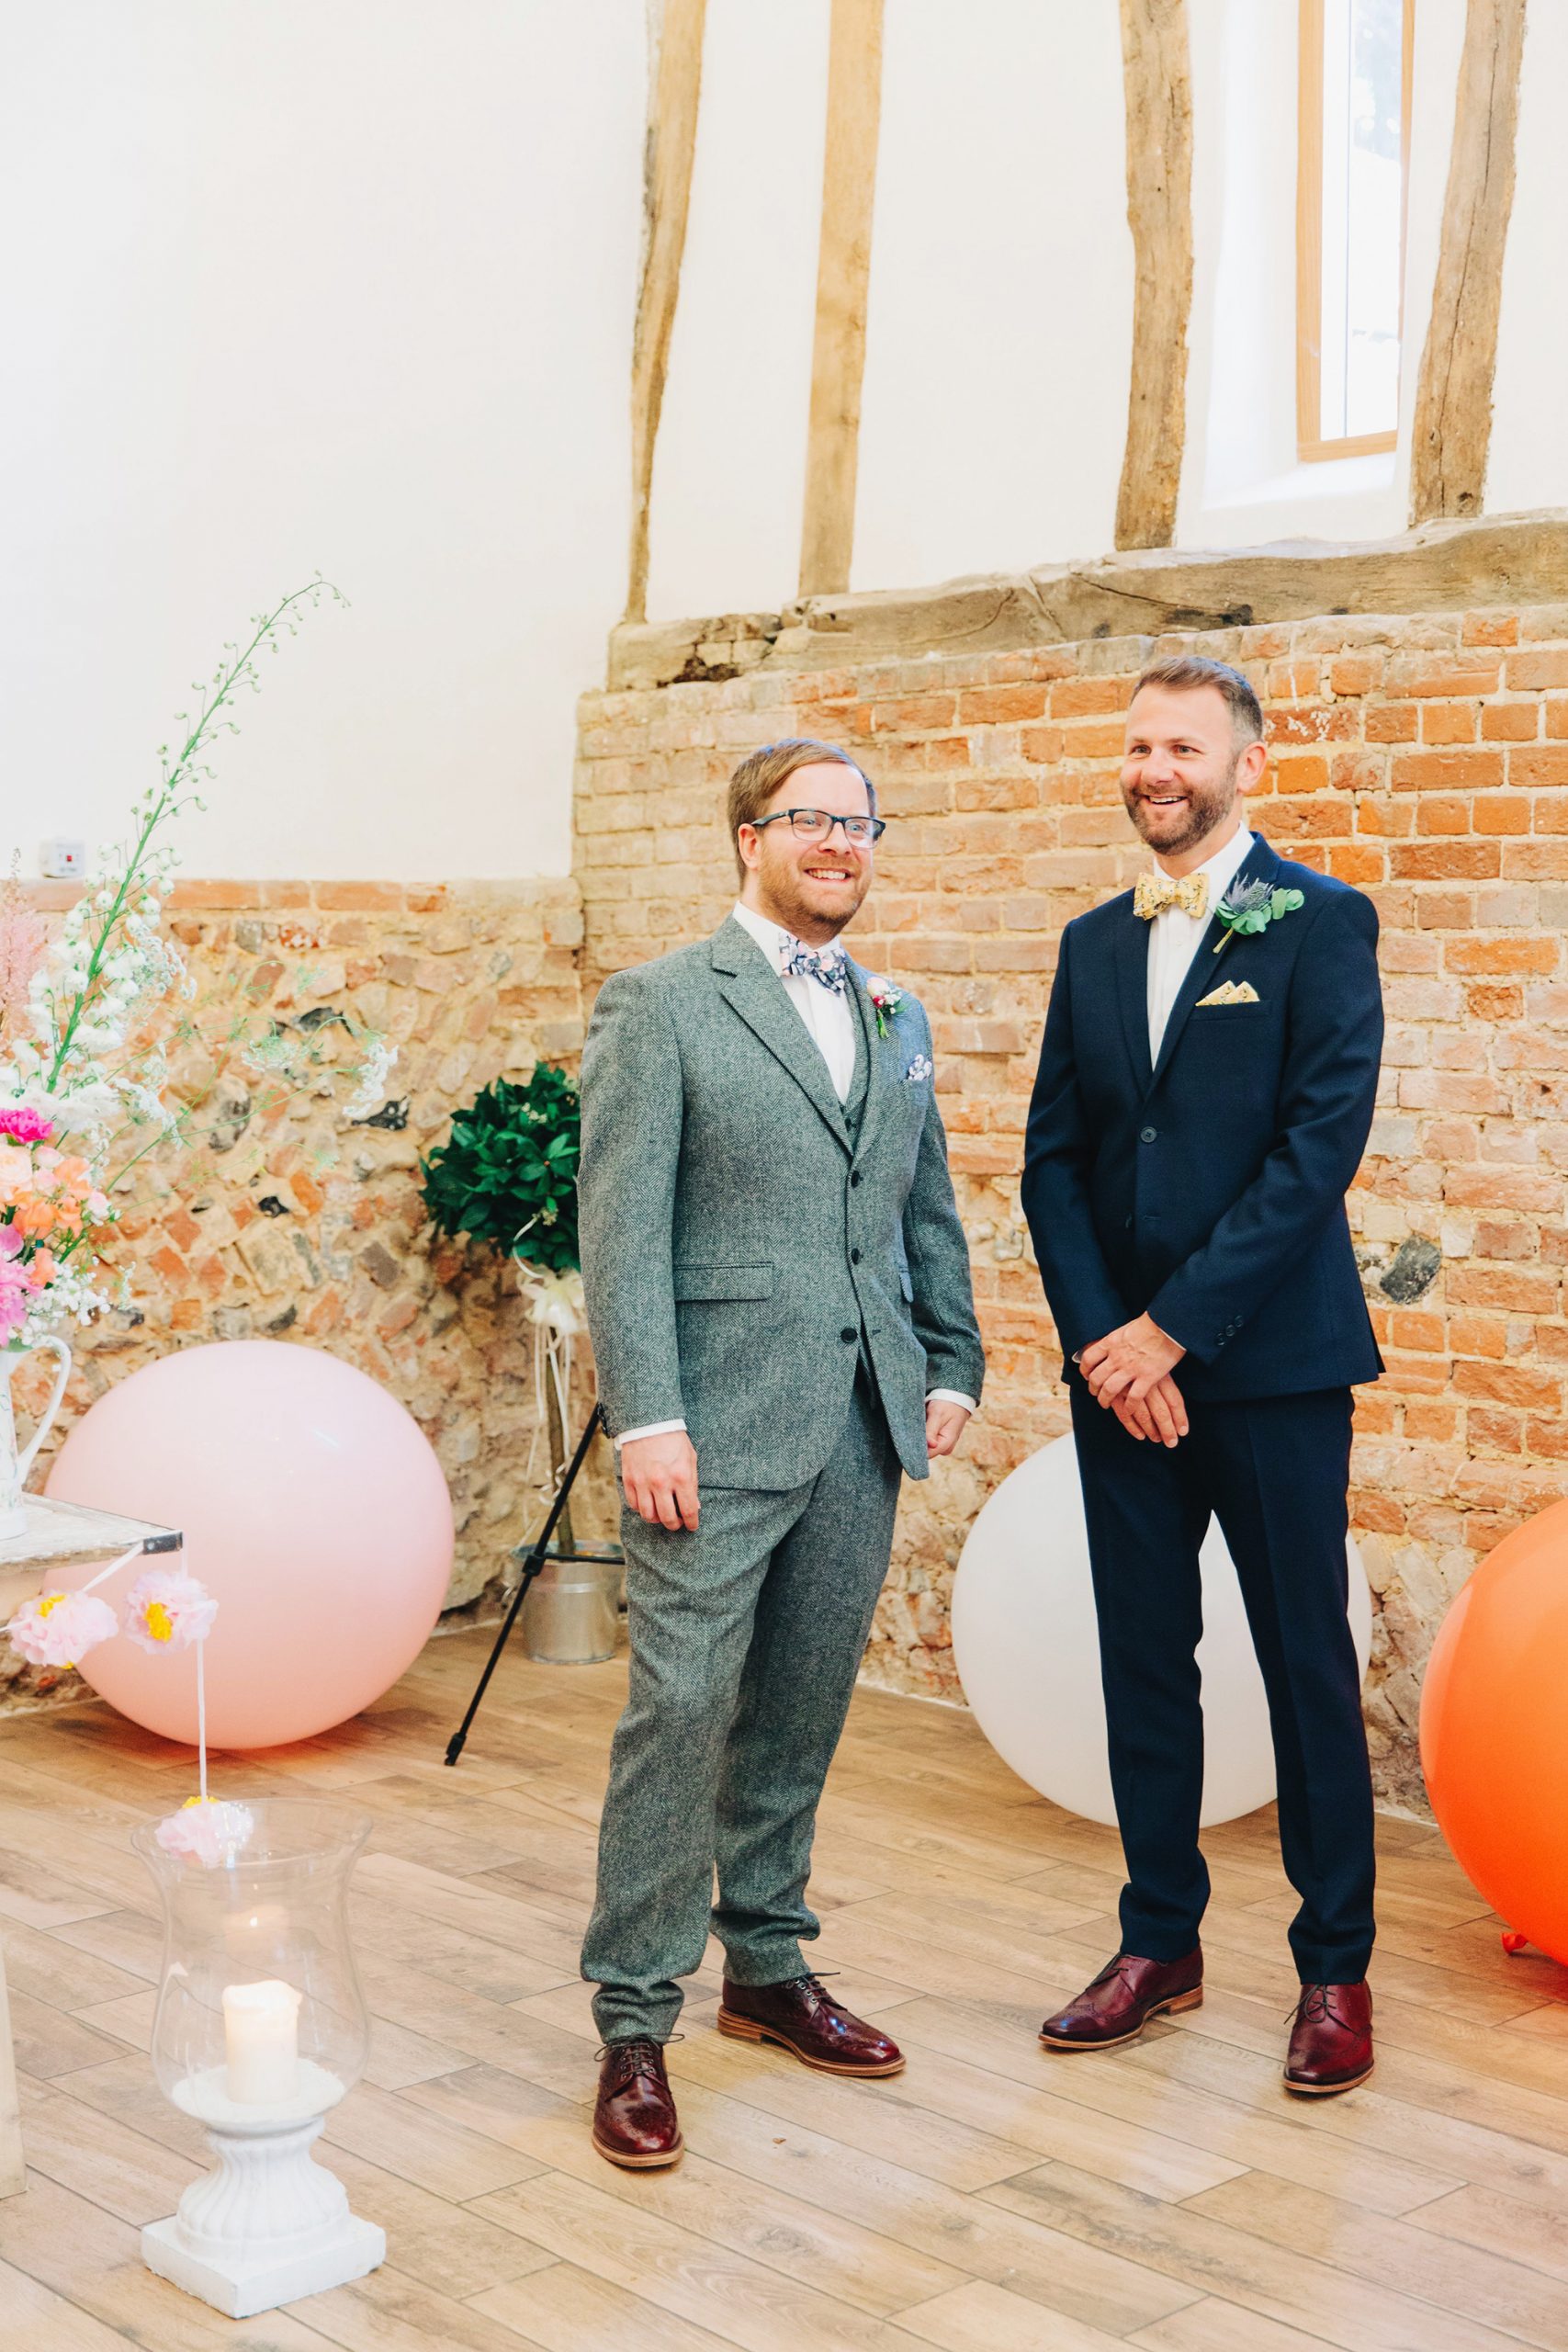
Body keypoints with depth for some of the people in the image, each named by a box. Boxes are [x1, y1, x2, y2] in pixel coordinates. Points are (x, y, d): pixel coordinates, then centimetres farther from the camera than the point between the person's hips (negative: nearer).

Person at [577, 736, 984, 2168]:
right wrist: (646, 1420, -15)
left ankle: (767, 1968, 27)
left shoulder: (896, 1020, 16)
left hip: (863, 1426, 6)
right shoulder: (660, 1006, -2)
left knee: (802, 1712, 13)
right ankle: (635, 2023, 4)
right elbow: (622, 1228, -8)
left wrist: (953, 1367, 11)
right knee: (682, 1706, -6)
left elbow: (931, 1213, 21)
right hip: (719, 1425, -6)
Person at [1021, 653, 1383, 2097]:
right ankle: (1161, 1943, 25)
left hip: (1269, 1363, -5)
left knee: (1307, 1664, 4)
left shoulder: (1320, 924, -5)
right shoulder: (1095, 944, 12)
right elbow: (1054, 1158, 9)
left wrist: (1174, 1327, -16)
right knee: (1144, 1661, 11)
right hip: (1120, 1364, 5)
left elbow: (1323, 1144, -14)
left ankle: (1337, 1965, 17)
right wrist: (1100, 1340, -5)